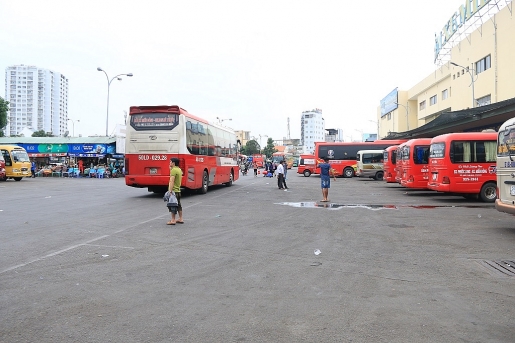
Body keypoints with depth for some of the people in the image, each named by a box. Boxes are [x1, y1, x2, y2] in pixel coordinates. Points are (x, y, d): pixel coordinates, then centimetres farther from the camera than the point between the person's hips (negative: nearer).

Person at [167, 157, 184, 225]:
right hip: (178, 190, 10)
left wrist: (170, 191, -26)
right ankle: (180, 219, 19)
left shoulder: (173, 170, -15)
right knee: (178, 205, 14)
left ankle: (173, 220, -5)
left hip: (173, 191, -10)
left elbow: (171, 181, -22)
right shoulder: (179, 169, 14)